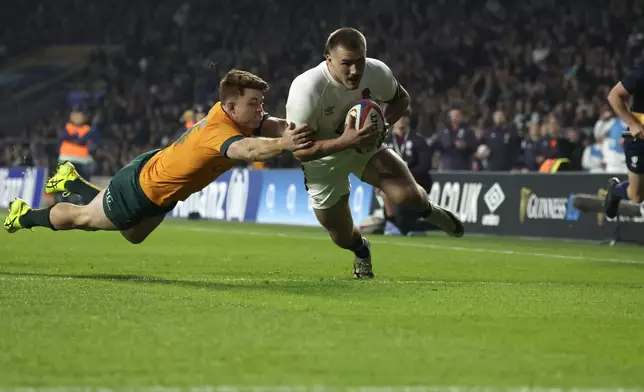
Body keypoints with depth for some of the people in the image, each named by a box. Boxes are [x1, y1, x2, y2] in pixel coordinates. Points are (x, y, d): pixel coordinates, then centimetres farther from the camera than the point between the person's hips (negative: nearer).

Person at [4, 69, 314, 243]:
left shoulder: (235, 113, -16)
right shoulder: (220, 131, -43)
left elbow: (277, 125, -25)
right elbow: (247, 149, -63)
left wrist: (295, 132, -44)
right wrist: (283, 144, -78)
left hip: (163, 195, 9)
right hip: (142, 184, -9)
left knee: (133, 236, 35)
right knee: (83, 218, 16)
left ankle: (70, 180, 50)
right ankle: (26, 216, 42)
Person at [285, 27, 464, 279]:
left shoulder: (376, 72, -23)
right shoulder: (306, 90, -36)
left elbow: (401, 99, 0)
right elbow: (300, 150, -33)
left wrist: (383, 125, -21)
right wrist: (344, 141, -47)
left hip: (366, 144, 2)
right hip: (323, 159, -2)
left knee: (407, 194, -22)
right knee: (342, 237, 7)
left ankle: (429, 211, 17)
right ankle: (361, 251, 46)